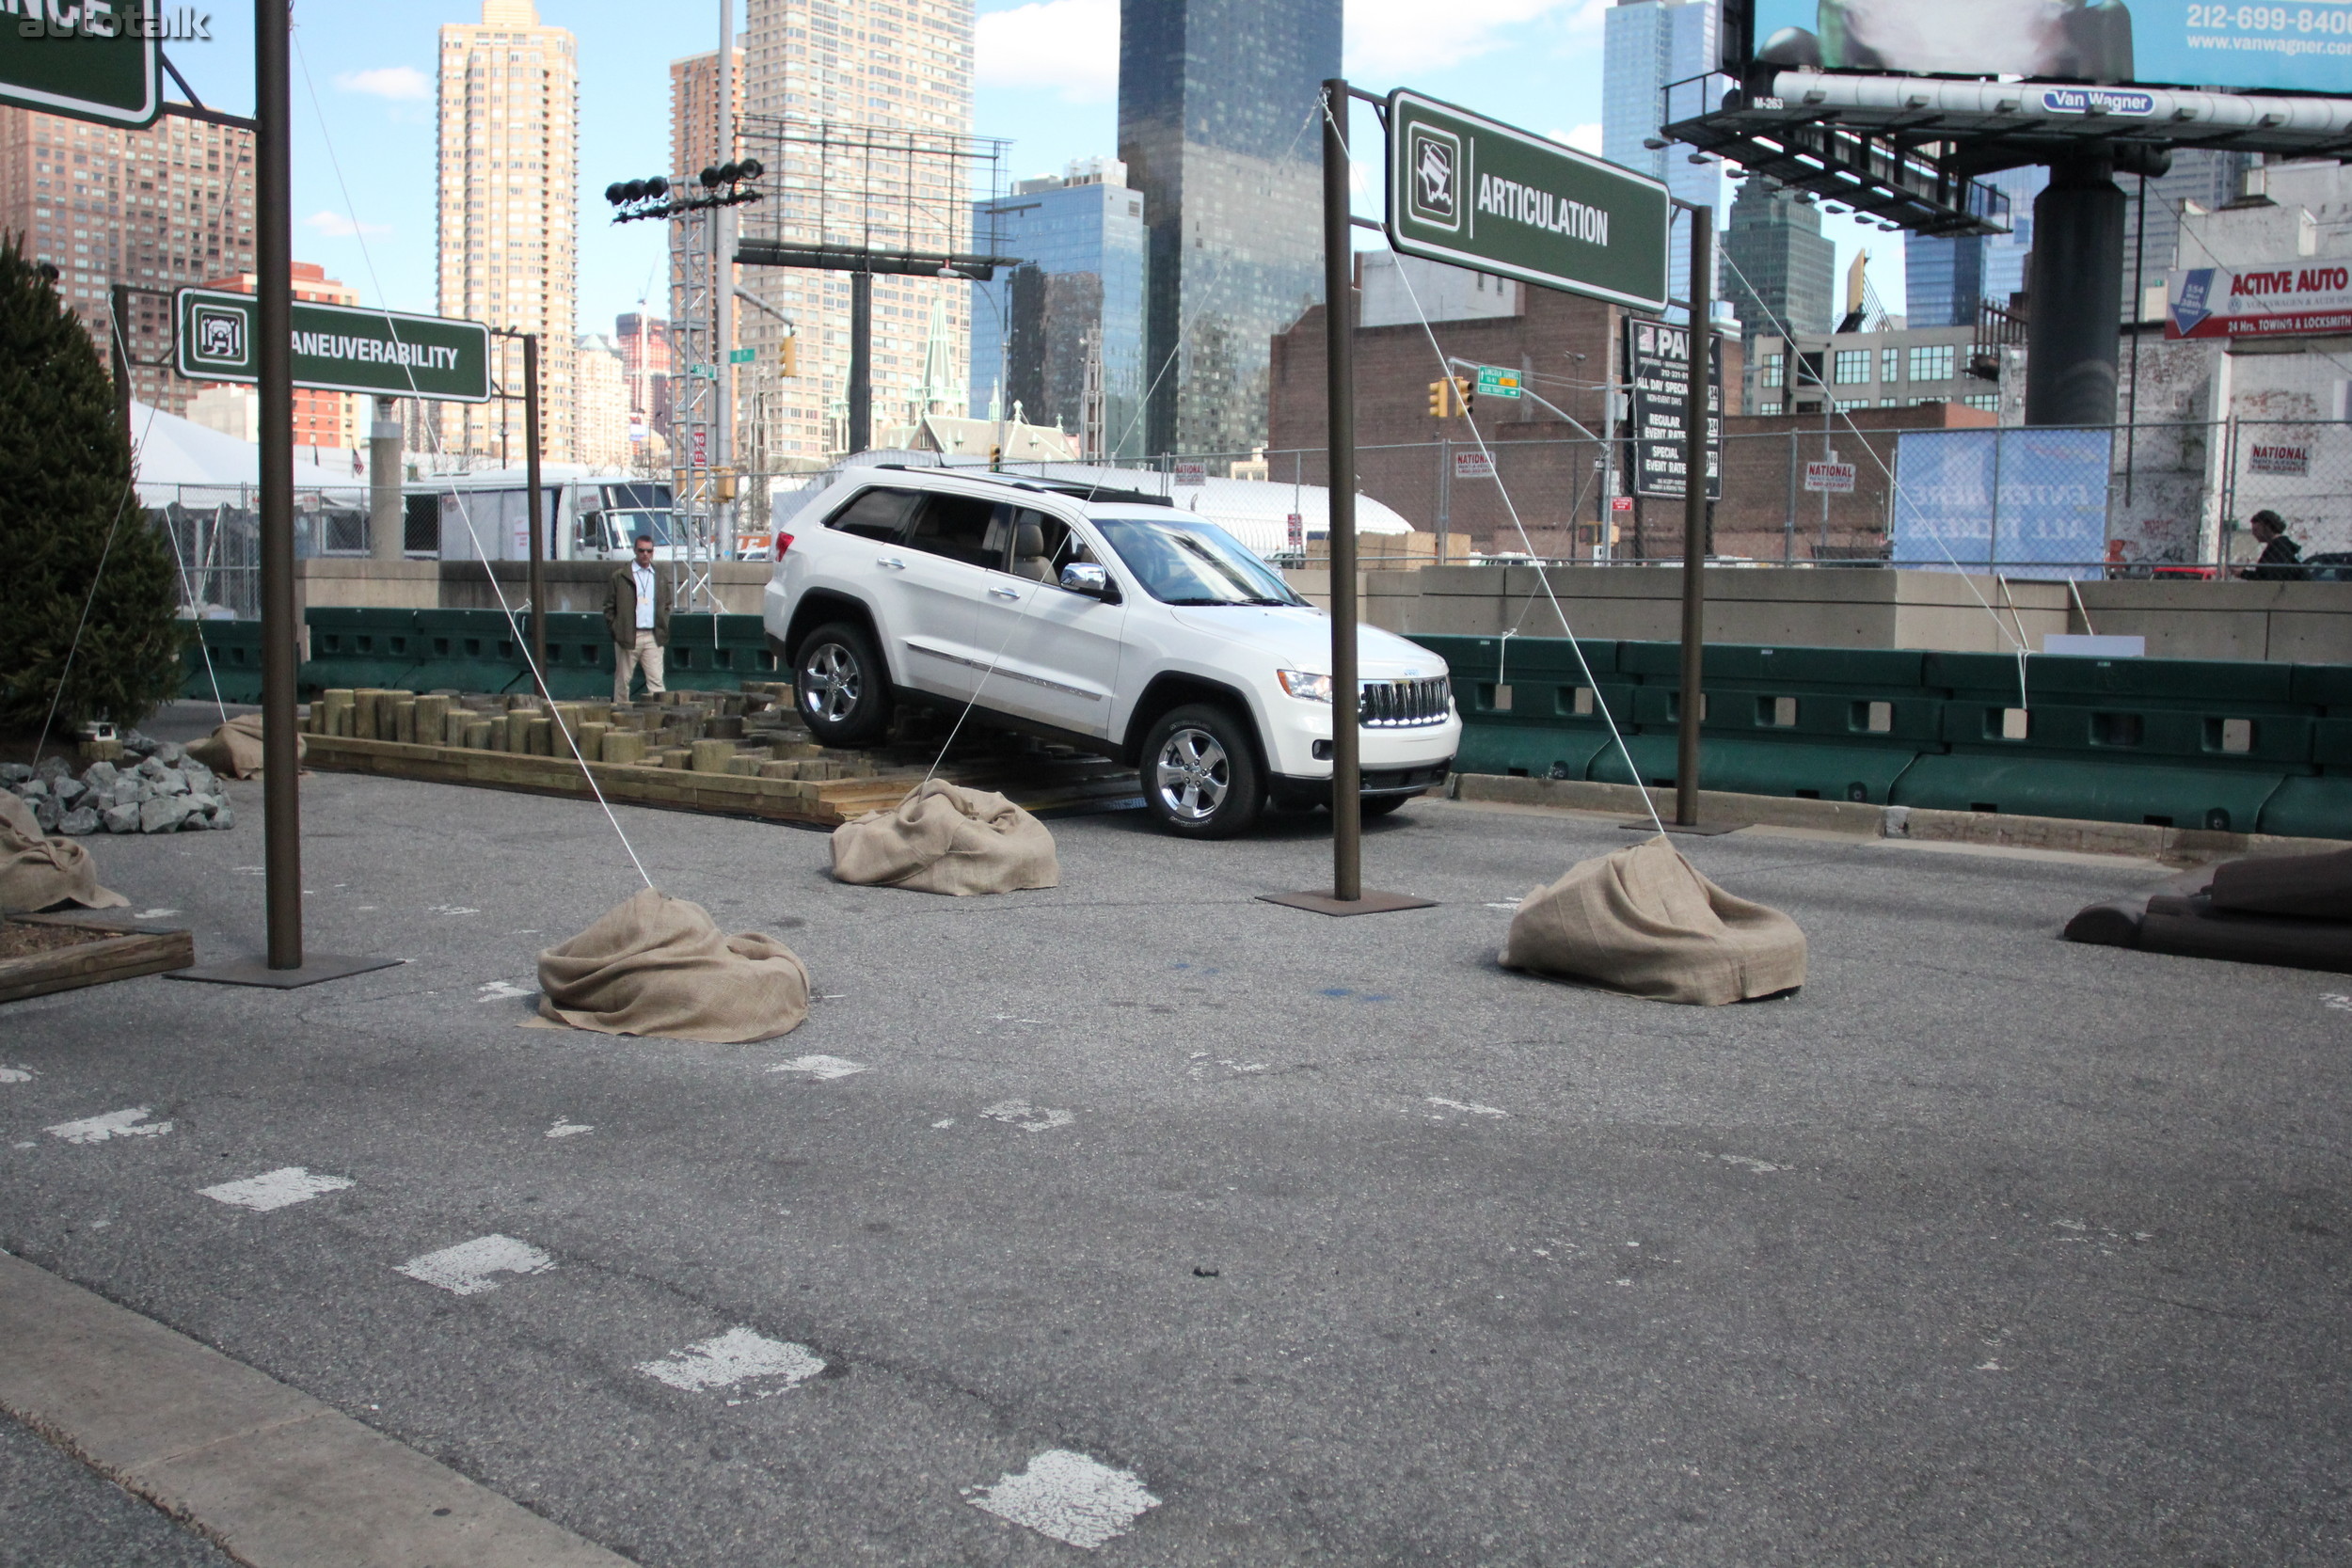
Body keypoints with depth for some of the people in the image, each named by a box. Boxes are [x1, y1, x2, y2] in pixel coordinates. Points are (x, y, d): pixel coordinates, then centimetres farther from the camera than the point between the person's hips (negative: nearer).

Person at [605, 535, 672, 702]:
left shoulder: (661, 577, 13)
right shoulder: (619, 577, 3)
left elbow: (666, 605, 19)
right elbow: (609, 607, 4)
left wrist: (663, 628, 7)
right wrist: (616, 629, -3)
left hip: (653, 637, 2)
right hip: (628, 637, -2)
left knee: (656, 680, -5)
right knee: (622, 680, 6)